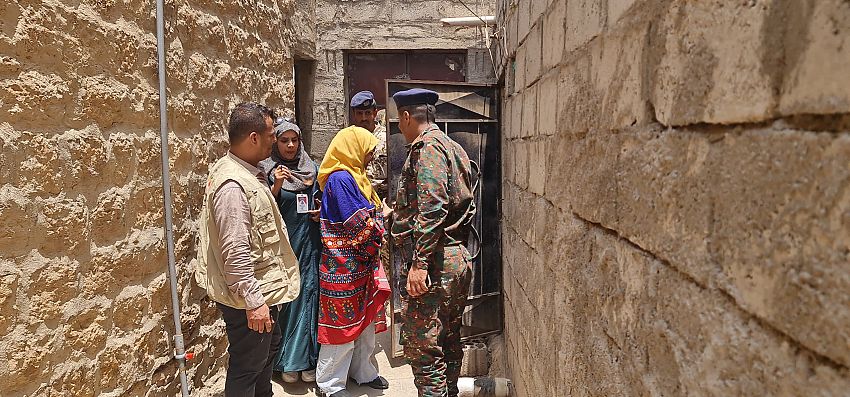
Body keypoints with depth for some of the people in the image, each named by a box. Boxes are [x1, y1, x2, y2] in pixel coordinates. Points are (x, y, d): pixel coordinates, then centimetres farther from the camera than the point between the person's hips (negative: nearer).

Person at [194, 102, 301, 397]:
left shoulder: (247, 173, 6)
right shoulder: (233, 185, -27)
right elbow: (236, 252, -29)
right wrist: (253, 301, -27)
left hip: (261, 288, 11)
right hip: (248, 296, -11)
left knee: (269, 347, 27)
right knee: (247, 367, 6)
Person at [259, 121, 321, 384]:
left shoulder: (311, 168, 8)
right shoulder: (267, 171, -4)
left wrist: (321, 212, 0)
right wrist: (276, 185, -21)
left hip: (310, 242, 4)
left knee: (309, 294, 6)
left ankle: (308, 358, 18)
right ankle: (288, 361, 16)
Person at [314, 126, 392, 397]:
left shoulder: (354, 177, 13)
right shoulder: (339, 179, -18)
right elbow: (357, 224, -20)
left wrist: (378, 213, -2)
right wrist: (383, 216, -6)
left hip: (361, 263, 9)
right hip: (344, 265, -9)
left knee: (365, 319, 17)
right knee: (343, 323, 1)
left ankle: (362, 371, 33)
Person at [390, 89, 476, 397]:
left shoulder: (428, 147, -11)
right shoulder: (452, 146, 19)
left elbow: (432, 208, -22)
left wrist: (419, 262, -23)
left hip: (435, 262, -10)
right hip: (459, 257, 10)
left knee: (421, 345, -5)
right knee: (448, 342, 18)